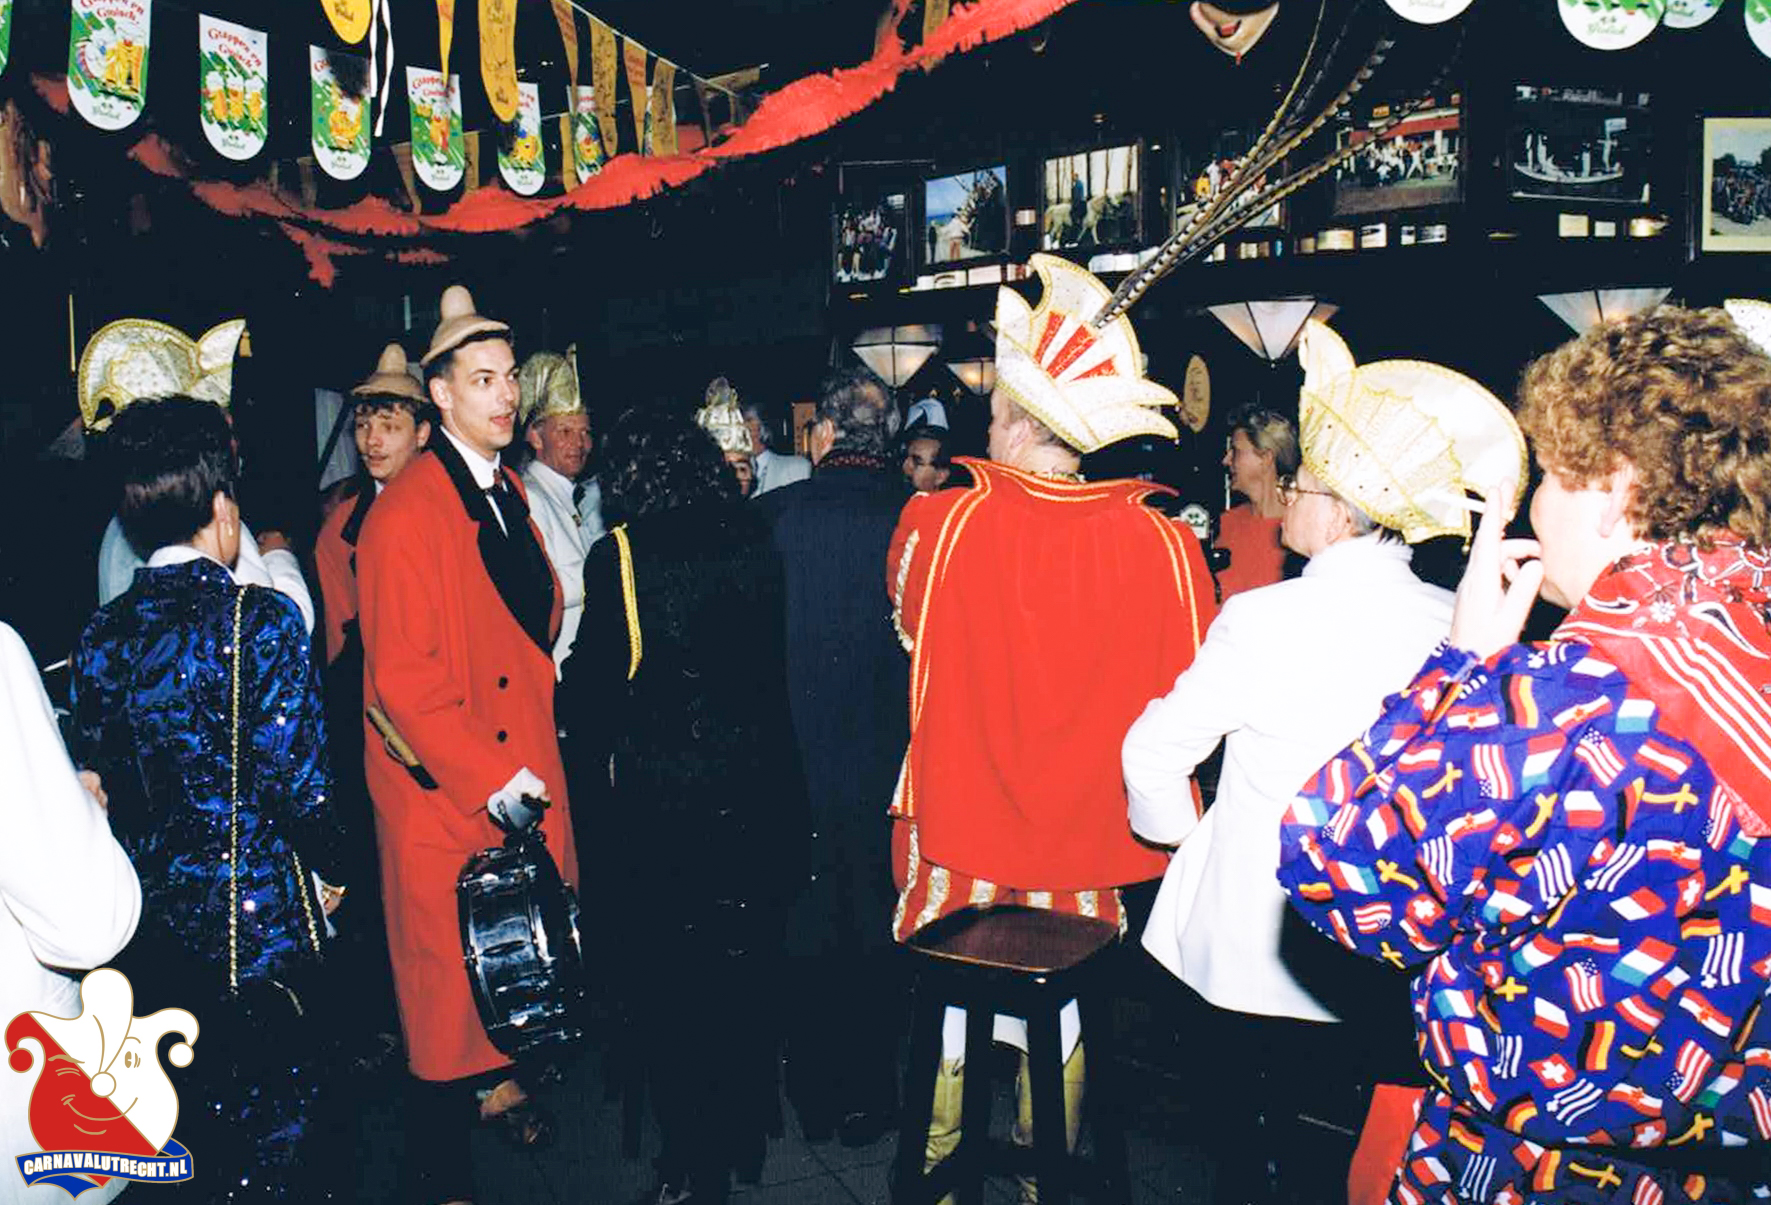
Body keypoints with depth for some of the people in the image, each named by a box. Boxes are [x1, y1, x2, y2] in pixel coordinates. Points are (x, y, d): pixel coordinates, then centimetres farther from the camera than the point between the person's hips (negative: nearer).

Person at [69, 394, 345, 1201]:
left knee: (213, 1104, 21)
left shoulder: (102, 637, -1)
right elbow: (299, 780, -17)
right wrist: (327, 870, 0)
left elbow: (100, 784, 5)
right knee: (281, 1107, 11)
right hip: (258, 917, -5)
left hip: (157, 920, 6)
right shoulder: (258, 619, -18)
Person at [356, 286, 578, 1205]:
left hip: (523, 760, 7)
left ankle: (499, 1079, 40)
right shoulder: (405, 516, -16)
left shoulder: (508, 491, 9)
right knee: (447, 965, 6)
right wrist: (491, 777, -20)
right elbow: (404, 678, -19)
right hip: (442, 784, -7)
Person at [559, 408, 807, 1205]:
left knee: (661, 979, 10)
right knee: (749, 965, 18)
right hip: (761, 789, 4)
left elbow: (592, 681, -6)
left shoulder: (622, 553, -9)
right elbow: (784, 658, 4)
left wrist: (605, 751, 12)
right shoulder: (757, 540, -1)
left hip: (660, 797, -4)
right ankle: (746, 1132, 34)